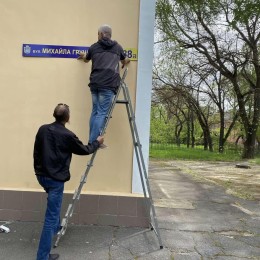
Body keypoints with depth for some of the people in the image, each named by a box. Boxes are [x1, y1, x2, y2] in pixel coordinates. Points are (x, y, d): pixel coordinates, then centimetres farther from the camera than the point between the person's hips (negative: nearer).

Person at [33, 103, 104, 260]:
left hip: (41, 175, 8)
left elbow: (36, 152, 10)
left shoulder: (43, 129, 2)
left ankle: (56, 228, 52)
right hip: (56, 179, -8)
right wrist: (97, 143, 17)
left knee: (54, 207, 34)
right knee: (51, 217, -2)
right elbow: (84, 150, -1)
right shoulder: (68, 135, -15)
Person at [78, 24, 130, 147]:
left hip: (95, 83, 3)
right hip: (108, 85, -3)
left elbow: (86, 59, 36)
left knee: (95, 111, 12)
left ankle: (91, 141, 14)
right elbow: (124, 61, 34)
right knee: (102, 113, -4)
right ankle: (94, 141, -8)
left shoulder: (94, 47, 16)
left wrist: (83, 56, 60)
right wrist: (126, 61, 59)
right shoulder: (117, 47, 14)